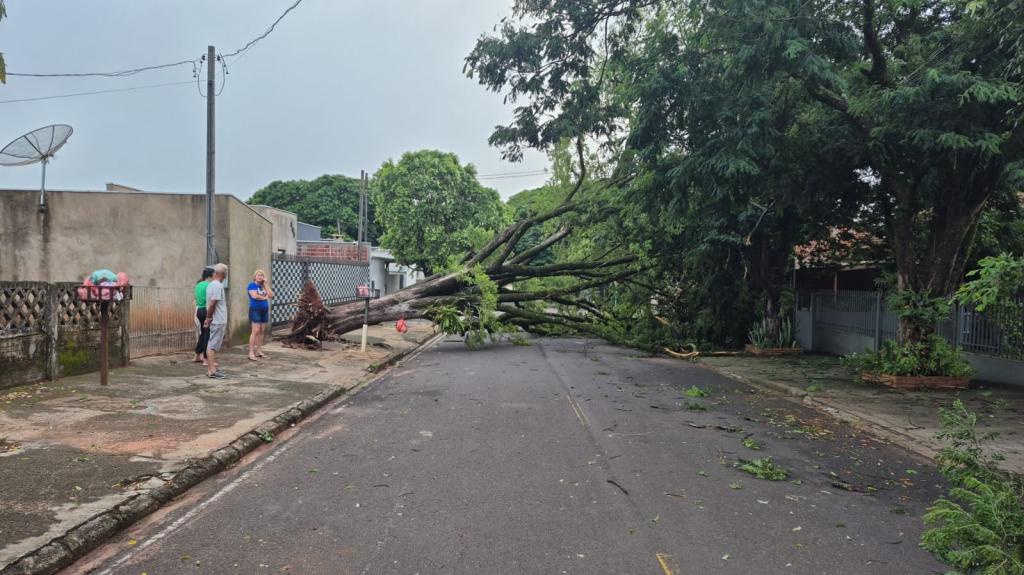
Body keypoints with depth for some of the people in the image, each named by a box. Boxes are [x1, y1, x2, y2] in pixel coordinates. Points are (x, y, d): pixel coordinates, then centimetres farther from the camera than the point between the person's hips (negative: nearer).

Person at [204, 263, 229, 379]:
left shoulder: (211, 285, 14)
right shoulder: (218, 286, -15)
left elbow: (211, 304, 14)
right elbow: (212, 304, -20)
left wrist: (208, 318, 14)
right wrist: (209, 318, -11)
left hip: (217, 321, 9)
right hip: (218, 321, -9)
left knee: (212, 345, 13)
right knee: (212, 345, -8)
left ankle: (211, 369, 19)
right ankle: (212, 370, -8)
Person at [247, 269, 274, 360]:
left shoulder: (264, 286, 15)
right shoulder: (252, 285, -3)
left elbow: (271, 295, 2)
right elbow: (254, 296, -19)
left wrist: (266, 284, -2)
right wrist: (265, 297, -5)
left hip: (265, 310, 7)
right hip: (255, 310, -7)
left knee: (262, 331, 6)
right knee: (256, 331, -12)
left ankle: (259, 351, 12)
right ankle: (251, 353, -11)